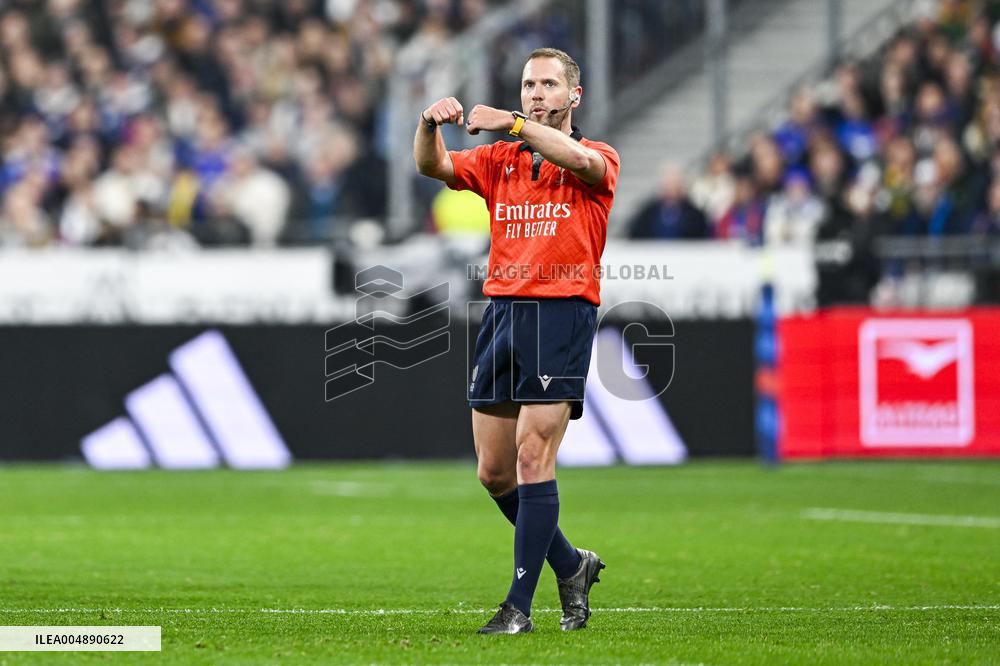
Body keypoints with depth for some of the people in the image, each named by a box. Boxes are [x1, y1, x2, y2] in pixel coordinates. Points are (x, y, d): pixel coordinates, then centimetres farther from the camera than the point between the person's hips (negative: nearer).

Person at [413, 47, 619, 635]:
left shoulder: (598, 160, 2)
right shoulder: (499, 161, 16)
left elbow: (578, 159, -22)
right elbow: (434, 166, 2)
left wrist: (512, 123, -33)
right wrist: (431, 124, -19)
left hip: (563, 314, -6)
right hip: (502, 314, 6)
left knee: (532, 459, -13)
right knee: (494, 471, 7)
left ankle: (520, 605, -11)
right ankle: (571, 565, 26)